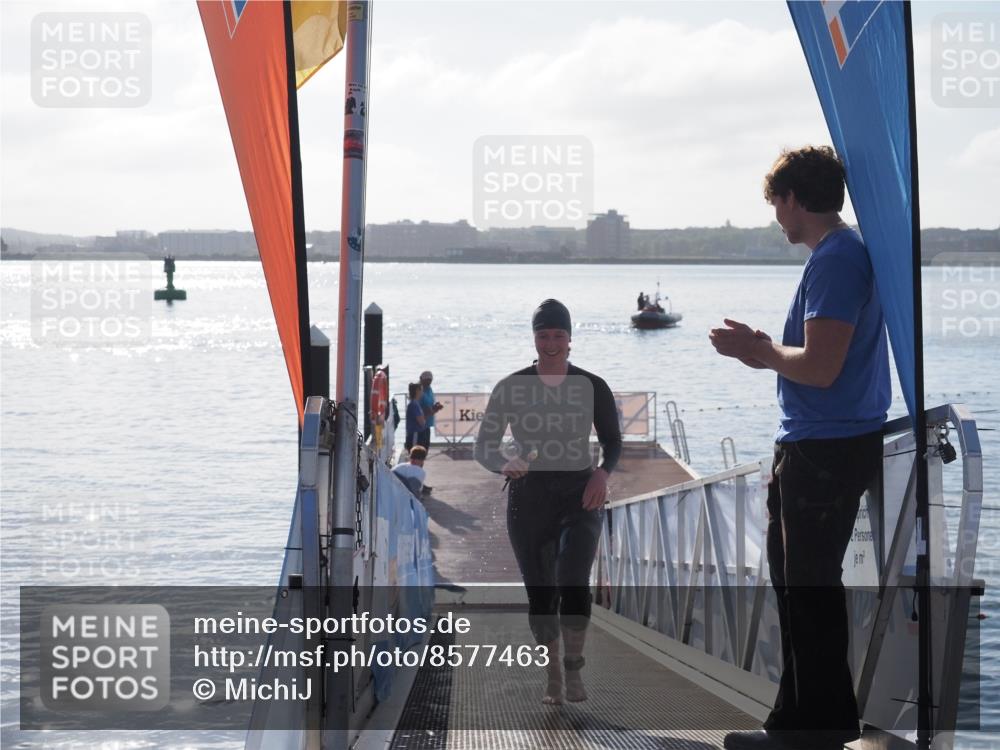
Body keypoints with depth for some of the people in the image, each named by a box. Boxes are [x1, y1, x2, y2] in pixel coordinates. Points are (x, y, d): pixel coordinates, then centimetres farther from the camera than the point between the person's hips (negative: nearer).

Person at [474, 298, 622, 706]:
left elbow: (613, 441, 10)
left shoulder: (593, 388, 0)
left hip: (580, 496, -1)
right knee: (540, 593, 4)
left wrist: (603, 472, -11)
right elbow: (483, 446, -1)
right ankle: (552, 676, 23)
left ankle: (574, 669, -1)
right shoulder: (511, 388, -2)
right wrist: (505, 463, -24)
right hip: (529, 498, 1)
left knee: (573, 584, -21)